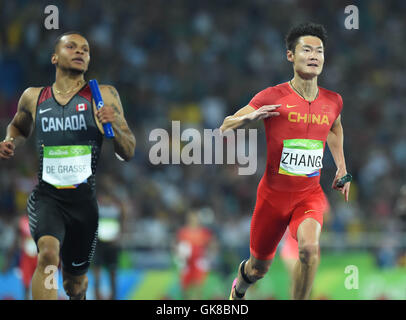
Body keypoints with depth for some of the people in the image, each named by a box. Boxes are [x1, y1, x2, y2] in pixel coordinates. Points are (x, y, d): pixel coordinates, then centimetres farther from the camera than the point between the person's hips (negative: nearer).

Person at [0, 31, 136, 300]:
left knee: (75, 282, 16)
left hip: (84, 199, 1)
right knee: (48, 253, -32)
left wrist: (114, 126, -19)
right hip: (46, 195, -1)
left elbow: (128, 153, 1)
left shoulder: (104, 96, 1)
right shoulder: (34, 98, 6)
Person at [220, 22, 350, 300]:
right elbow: (224, 128, -9)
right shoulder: (272, 98, -12)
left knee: (309, 247, -31)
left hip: (310, 195, 1)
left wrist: (342, 167, 20)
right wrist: (249, 117, -29)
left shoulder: (333, 101, 1)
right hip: (273, 194, -1)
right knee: (259, 268, 15)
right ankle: (239, 289, 54)